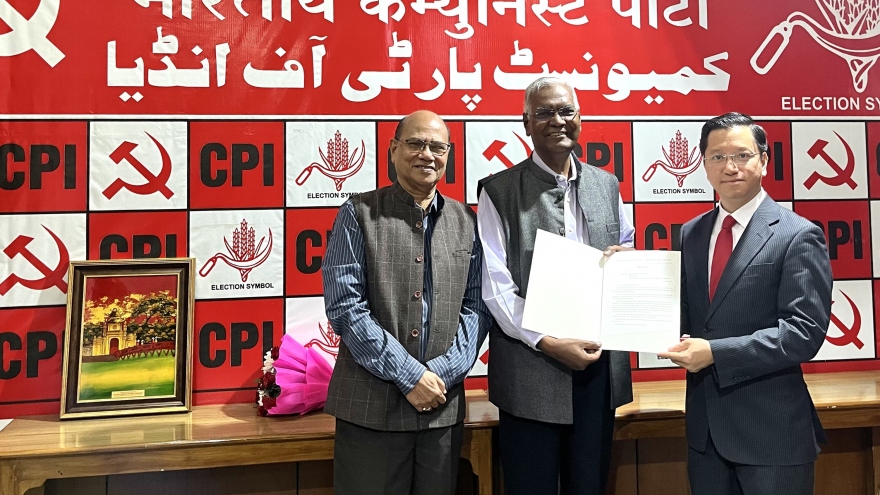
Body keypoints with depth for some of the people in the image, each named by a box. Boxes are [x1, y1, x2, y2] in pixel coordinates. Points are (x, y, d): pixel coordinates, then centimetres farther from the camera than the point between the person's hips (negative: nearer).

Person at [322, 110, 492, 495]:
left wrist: (444, 372, -9)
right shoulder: (359, 213, -2)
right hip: (371, 405, -3)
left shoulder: (465, 221, 7)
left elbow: (476, 305, 6)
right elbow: (344, 306, -10)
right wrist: (409, 375, -13)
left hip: (443, 404, 3)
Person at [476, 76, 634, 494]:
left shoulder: (606, 184, 11)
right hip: (530, 370, -4)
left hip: (600, 363, 4)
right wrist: (548, 343, -18)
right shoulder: (498, 192, -4)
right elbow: (494, 284, -9)